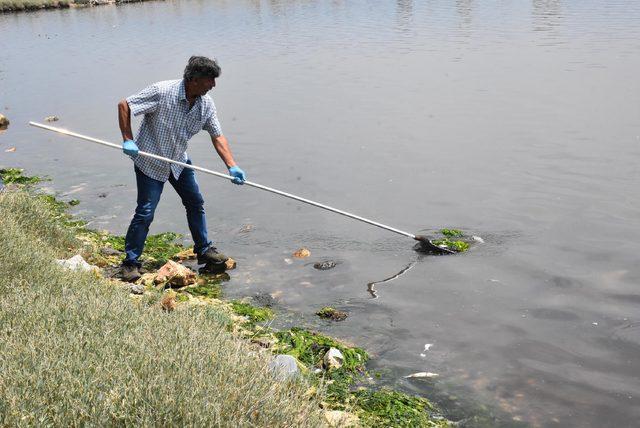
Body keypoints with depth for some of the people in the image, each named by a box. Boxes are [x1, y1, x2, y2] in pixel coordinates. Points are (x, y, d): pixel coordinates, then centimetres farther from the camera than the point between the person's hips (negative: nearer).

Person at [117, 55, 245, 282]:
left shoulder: (206, 104, -8)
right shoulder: (162, 92, -26)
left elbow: (217, 137, -3)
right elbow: (124, 105, -20)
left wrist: (232, 166, -14)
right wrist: (128, 140, -25)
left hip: (179, 161, 7)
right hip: (150, 161, -6)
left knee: (196, 203, 12)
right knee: (145, 212, -7)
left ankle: (204, 249, 29)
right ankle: (130, 262, 6)